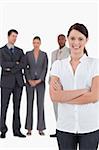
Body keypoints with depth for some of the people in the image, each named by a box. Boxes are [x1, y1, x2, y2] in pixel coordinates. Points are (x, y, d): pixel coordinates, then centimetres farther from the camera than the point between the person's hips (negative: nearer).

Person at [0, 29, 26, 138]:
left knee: (17, 106, 5)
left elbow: (23, 65, -1)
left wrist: (11, 69, -10)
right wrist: (15, 63, -6)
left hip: (18, 81, 4)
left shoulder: (19, 51, 14)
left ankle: (16, 130, 10)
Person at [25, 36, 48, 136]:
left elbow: (45, 69, -1)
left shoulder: (44, 54, 5)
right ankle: (29, 128, 9)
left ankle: (41, 128, 5)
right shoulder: (28, 54, 5)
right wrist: (29, 80, -9)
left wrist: (39, 80, -10)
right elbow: (26, 68, 2)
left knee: (40, 104, 0)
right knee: (29, 104, 2)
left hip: (40, 82, 0)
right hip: (29, 82, 0)